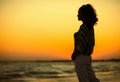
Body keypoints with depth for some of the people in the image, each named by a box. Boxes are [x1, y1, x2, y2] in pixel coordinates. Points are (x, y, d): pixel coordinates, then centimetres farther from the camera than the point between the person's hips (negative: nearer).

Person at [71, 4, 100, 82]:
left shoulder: (83, 27, -17)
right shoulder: (90, 27, 11)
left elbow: (82, 44, -23)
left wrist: (74, 54, -11)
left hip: (80, 58, -9)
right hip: (87, 57, 9)